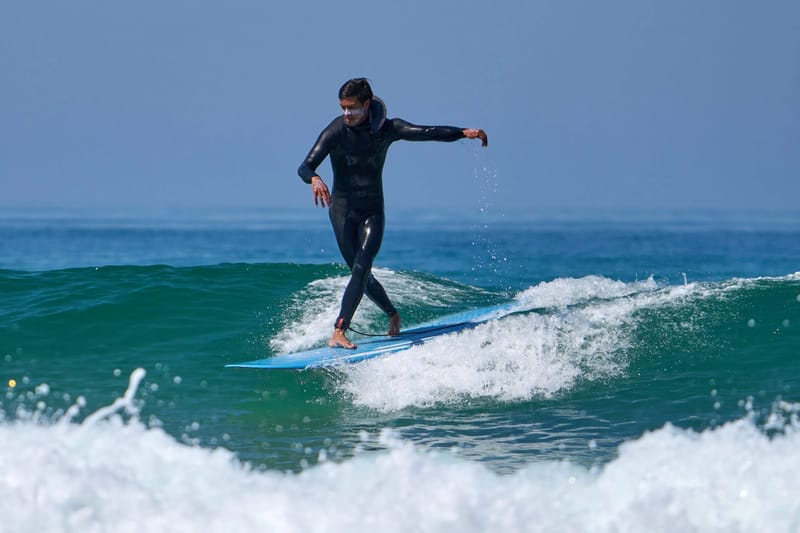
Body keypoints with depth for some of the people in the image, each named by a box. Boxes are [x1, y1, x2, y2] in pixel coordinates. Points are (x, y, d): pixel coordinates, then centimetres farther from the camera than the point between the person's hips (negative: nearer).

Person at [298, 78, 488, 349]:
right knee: (362, 275, 2)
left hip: (373, 210, 1)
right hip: (343, 209, -1)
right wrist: (314, 179, -44)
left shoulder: (386, 129, -6)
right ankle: (392, 314, 31)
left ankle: (338, 333, -23)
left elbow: (426, 132, -11)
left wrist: (463, 132, -23)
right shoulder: (335, 131, -12)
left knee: (361, 268, -17)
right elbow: (305, 166, -21)